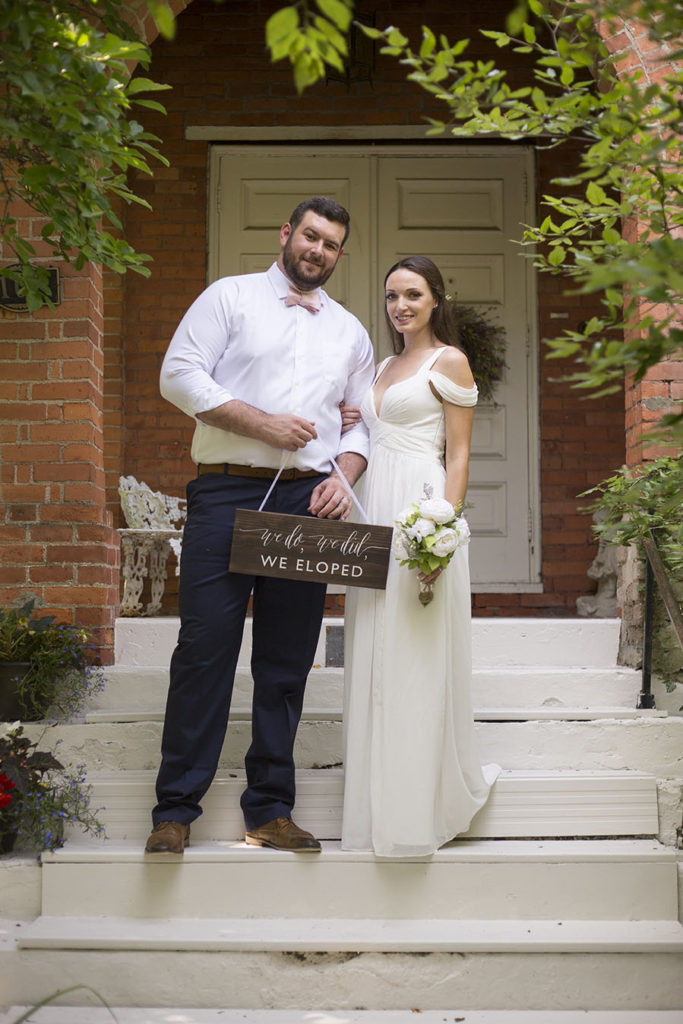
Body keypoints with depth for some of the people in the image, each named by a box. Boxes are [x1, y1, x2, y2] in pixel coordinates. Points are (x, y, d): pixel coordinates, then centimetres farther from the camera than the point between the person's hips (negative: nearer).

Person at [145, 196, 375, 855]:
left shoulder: (350, 331, 21)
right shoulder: (231, 296, 7)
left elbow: (362, 420, 19)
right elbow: (179, 375, -4)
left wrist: (343, 477, -1)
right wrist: (262, 424, -11)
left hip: (309, 503, 4)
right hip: (226, 493, -4)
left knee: (287, 660, 5)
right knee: (205, 647, -7)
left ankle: (270, 809, 12)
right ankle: (175, 809, 0)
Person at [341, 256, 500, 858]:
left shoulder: (448, 361, -2)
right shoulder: (385, 366, 20)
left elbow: (458, 454, -8)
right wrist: (350, 427, 8)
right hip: (375, 512, 8)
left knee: (417, 659, -6)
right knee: (375, 656, 8)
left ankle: (423, 805, 2)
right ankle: (384, 802, 17)